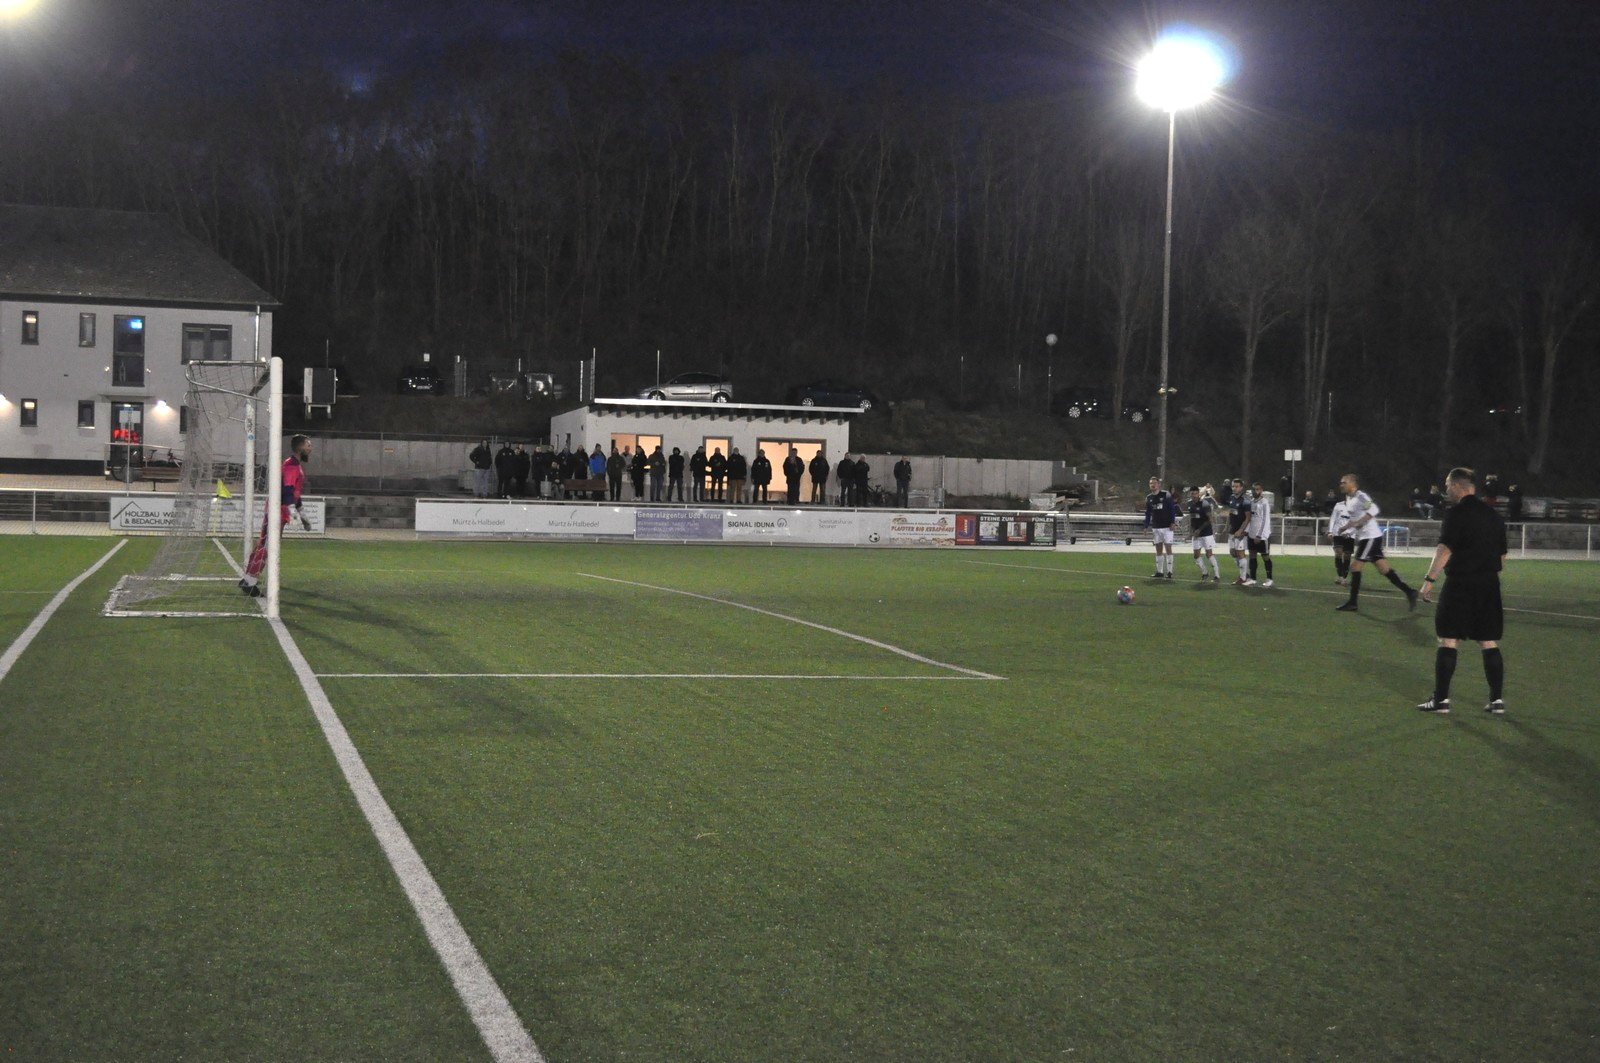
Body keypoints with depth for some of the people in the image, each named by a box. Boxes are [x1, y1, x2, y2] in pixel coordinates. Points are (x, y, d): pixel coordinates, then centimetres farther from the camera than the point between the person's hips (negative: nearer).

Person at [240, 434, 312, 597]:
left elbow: (296, 493, 28)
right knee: (266, 546, -10)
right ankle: (249, 582, -10)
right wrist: (296, 515, -27)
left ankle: (249, 579, 14)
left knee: (265, 546, 11)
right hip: (277, 512, -10)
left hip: (281, 513, 10)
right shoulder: (291, 465, -12)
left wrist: (303, 515, 29)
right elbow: (287, 492, -22)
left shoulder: (297, 466, 20)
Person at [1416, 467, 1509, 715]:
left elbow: (1445, 548, -19)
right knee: (1489, 643, 8)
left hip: (1460, 585, -6)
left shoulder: (1457, 514, -9)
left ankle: (1441, 699, -1)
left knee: (1448, 641, -1)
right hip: (1489, 586, 6)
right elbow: (1502, 554, 18)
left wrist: (1429, 579, -20)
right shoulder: (1493, 516, 13)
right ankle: (1497, 700, 7)